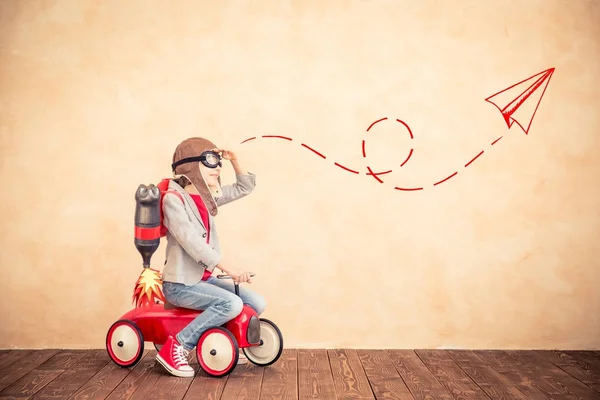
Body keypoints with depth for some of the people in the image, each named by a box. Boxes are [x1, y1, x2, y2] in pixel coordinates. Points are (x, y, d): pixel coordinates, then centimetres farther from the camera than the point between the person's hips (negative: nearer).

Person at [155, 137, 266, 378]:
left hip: (204, 278, 8)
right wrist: (229, 269, -29)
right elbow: (191, 242, -24)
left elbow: (245, 187, 18)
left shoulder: (207, 197, 9)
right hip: (180, 283, -8)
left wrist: (234, 160, 2)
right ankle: (176, 347, -15)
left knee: (257, 303, -3)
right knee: (232, 304, -28)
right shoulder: (173, 198, -13)